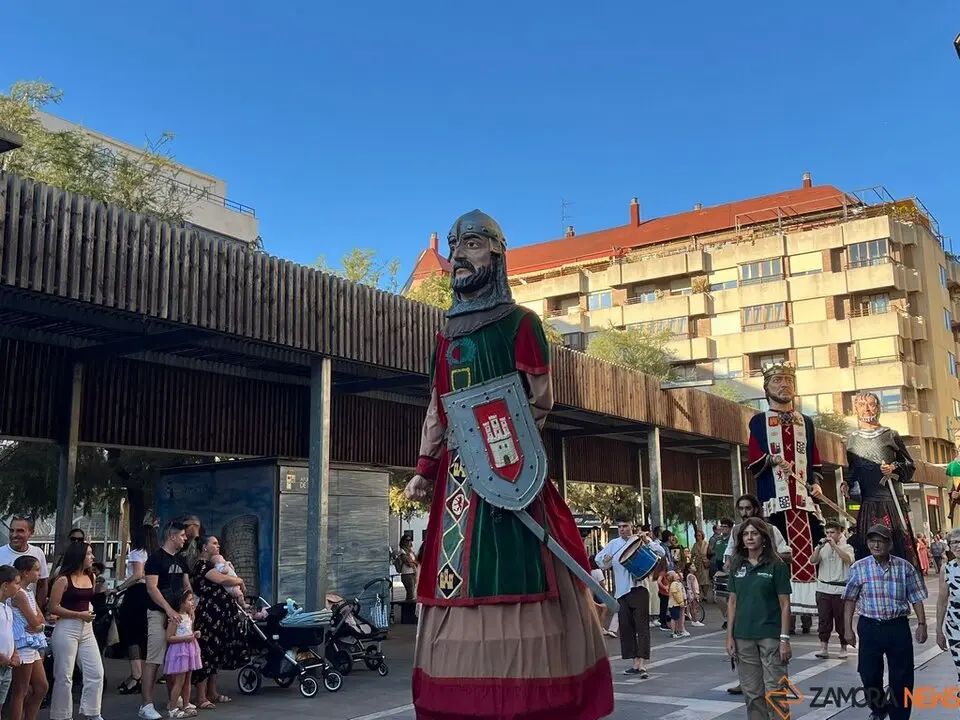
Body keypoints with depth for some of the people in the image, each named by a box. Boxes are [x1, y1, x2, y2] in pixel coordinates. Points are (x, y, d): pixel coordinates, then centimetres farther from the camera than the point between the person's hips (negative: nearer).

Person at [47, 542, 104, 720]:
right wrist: (79, 614, -17)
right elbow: (53, 608, -14)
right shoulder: (63, 580, -11)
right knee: (64, 676, 2)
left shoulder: (91, 577, 8)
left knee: (96, 673, 4)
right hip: (66, 629, -6)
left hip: (87, 629, 6)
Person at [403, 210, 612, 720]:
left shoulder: (519, 323, 3)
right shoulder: (448, 335, 20)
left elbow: (540, 400, -4)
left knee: (514, 580, -10)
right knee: (455, 584, 4)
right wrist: (424, 469, 12)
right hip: (456, 473, 6)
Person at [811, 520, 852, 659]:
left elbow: (848, 559, -18)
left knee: (841, 620, 4)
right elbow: (813, 560, -4)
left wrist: (834, 546, -20)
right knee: (823, 619, 0)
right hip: (823, 589, 2)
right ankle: (823, 648, 1)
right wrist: (820, 546, -16)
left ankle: (843, 648, 17)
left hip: (840, 590, -2)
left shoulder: (846, 547, 3)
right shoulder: (822, 548, 10)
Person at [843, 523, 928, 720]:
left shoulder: (904, 567, -1)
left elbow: (916, 598, 5)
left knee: (901, 677, 5)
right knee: (869, 675, 6)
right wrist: (848, 629, -1)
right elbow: (850, 600, 2)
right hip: (870, 627, 0)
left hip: (898, 627, 0)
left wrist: (922, 624, -1)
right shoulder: (859, 568, -2)